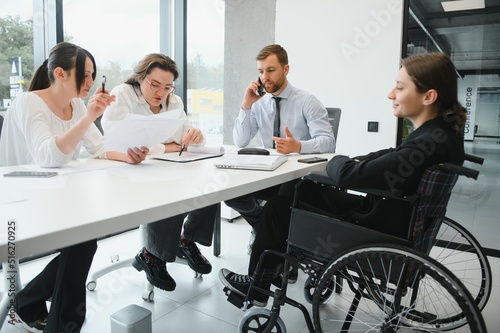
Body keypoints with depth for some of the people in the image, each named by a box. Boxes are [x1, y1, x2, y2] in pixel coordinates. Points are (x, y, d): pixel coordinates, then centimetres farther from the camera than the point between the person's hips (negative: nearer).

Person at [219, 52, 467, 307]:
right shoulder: (442, 130, -1)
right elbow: (390, 156, 11)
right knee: (303, 189, 16)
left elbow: (348, 175, -30)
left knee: (279, 207, 2)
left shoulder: (428, 145, -31)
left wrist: (337, 161, -7)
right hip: (393, 218, 9)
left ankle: (258, 286, 24)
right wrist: (352, 162, -6)